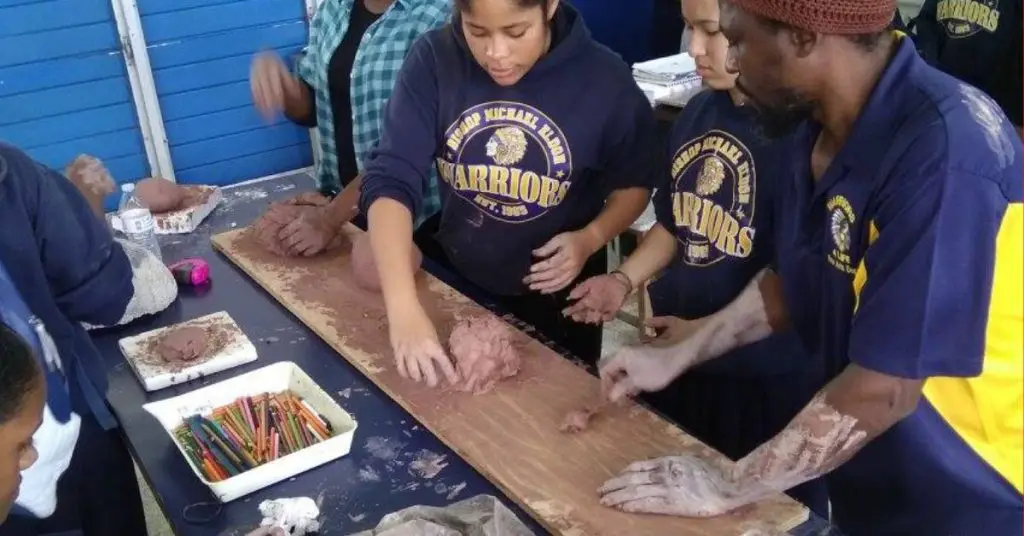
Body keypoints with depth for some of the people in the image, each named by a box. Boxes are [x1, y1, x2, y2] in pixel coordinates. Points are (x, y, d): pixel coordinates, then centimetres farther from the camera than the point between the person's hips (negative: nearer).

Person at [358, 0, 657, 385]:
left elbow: (634, 183, -3)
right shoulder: (434, 60, -20)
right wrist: (404, 308, -40)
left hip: (557, 294, -1)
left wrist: (591, 239, -23)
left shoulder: (605, 81, -20)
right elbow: (390, 180, -27)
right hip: (458, 283, 2)